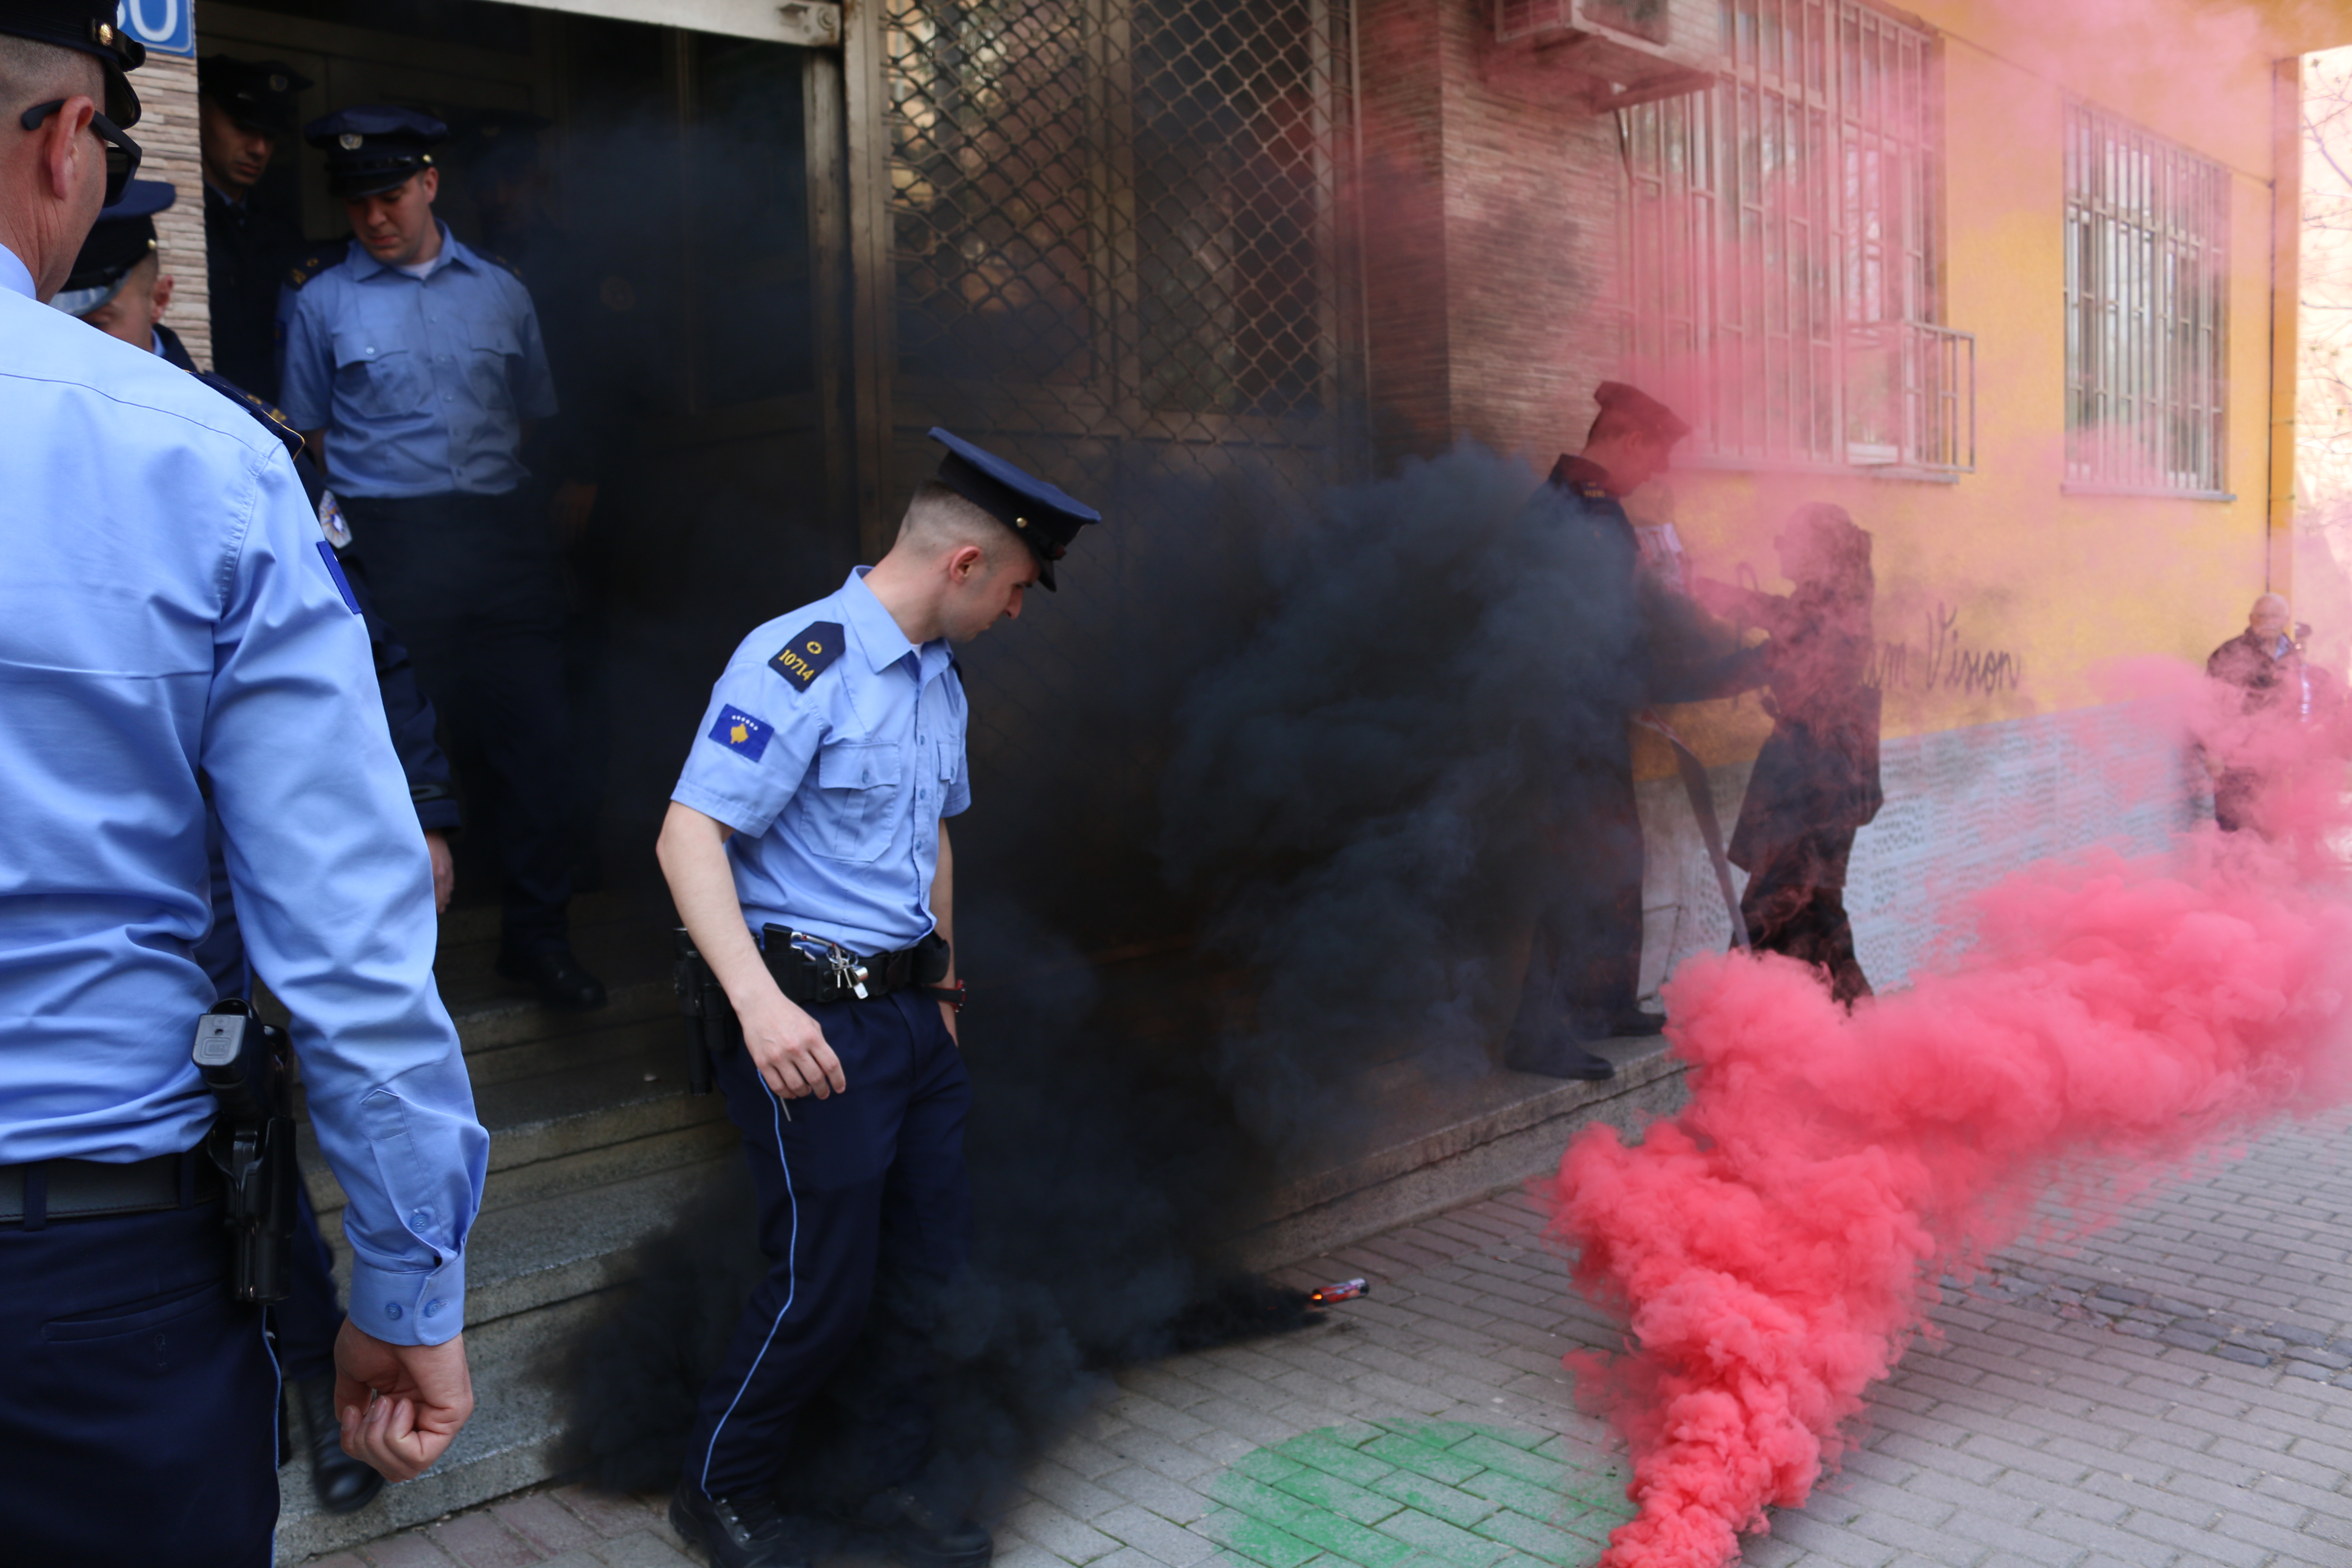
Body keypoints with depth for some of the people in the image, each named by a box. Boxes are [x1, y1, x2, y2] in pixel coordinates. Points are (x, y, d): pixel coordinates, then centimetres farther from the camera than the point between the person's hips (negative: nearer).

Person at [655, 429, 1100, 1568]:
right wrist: (759, 1001, -33)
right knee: (826, 1281, 0)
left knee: (937, 1252, 13)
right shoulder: (799, 663, -17)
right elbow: (689, 837, -23)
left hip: (910, 1010, 9)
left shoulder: (938, 679, 13)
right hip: (811, 1023, -9)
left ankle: (889, 1476, 34)